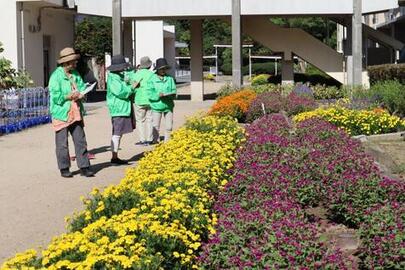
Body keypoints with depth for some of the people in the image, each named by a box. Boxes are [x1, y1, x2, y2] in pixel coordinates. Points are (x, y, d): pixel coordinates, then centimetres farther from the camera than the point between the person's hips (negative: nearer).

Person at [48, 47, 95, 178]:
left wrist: (81, 94, -10)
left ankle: (84, 167, 9)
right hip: (61, 114, -6)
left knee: (80, 141, 5)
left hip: (75, 113, 6)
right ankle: (64, 168, 13)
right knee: (62, 143, 3)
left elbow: (83, 87, 11)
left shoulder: (75, 74, 11)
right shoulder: (56, 76, -10)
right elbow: (55, 96, -15)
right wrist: (69, 96, -21)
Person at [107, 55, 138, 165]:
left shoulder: (121, 75, 15)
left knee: (118, 133, 12)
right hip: (118, 109, -10)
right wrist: (132, 87, -11)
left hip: (124, 108, 10)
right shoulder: (113, 78, -15)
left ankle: (115, 157, 18)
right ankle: (114, 158, -4)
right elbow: (121, 92, -22)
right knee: (117, 133, -7)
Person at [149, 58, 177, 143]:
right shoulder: (152, 79, -3)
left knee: (169, 126, 8)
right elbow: (150, 94, -8)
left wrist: (166, 95, -16)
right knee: (155, 126, 1)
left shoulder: (170, 79, 4)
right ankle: (156, 140, 12)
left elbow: (173, 92, 2)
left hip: (168, 106, 3)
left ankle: (167, 141, 20)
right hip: (156, 105, -3)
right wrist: (158, 95, -22)